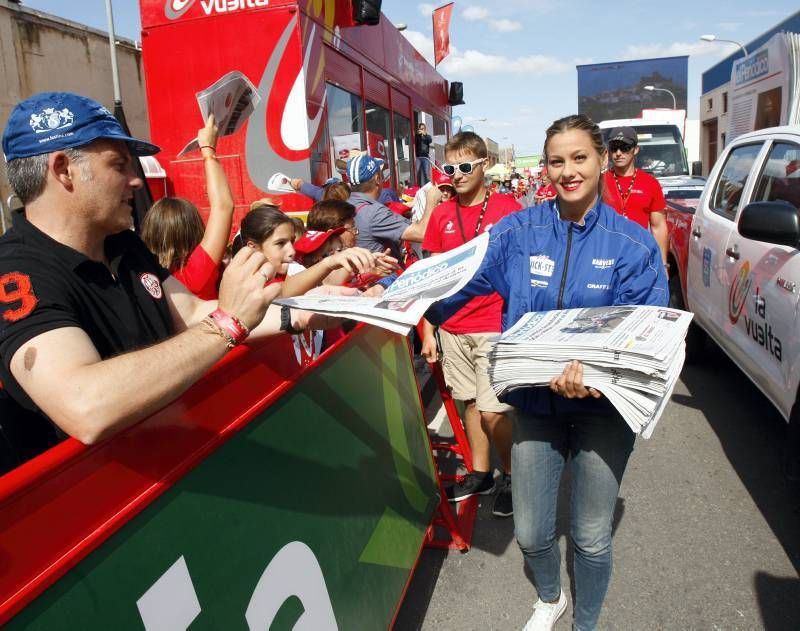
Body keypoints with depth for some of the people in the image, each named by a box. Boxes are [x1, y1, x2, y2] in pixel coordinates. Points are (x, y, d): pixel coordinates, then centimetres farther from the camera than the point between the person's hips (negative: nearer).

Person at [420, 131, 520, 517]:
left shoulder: (507, 208, -5)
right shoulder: (441, 215, 6)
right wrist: (428, 330, 8)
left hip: (495, 326, -4)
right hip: (453, 328, 4)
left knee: (493, 410, -3)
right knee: (470, 402, 13)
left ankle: (511, 476, 21)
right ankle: (480, 474, 30)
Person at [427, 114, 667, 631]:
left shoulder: (634, 244, -8)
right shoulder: (519, 231, -4)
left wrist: (592, 368, -35)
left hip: (603, 406, -1)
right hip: (536, 402, 2)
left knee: (591, 538, 13)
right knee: (531, 534, 13)